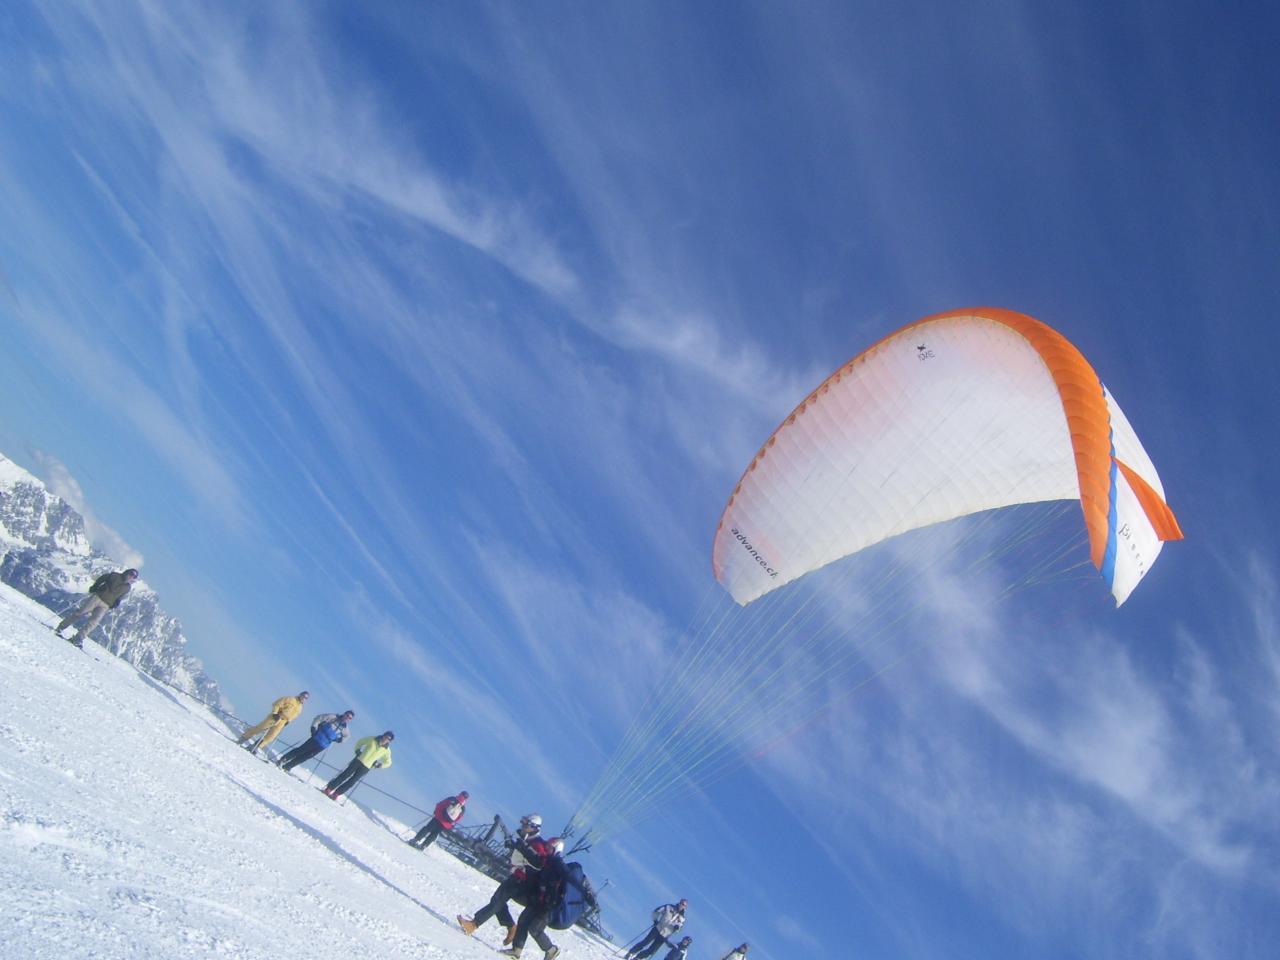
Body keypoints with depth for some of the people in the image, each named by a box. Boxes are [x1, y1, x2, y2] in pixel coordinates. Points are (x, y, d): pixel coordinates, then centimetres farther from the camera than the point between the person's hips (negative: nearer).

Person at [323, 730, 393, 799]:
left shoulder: (387, 750, -7)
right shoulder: (373, 739, -5)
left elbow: (387, 762, 5)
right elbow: (360, 742, 12)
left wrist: (377, 765, -3)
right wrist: (357, 751, 0)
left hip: (366, 767, -1)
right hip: (358, 761, 1)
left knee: (352, 781, 0)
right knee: (344, 775, 1)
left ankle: (336, 794, 11)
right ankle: (329, 789, 12)